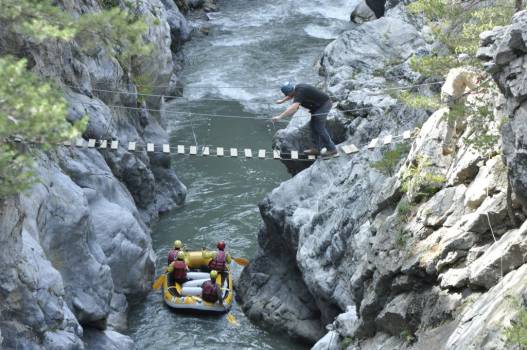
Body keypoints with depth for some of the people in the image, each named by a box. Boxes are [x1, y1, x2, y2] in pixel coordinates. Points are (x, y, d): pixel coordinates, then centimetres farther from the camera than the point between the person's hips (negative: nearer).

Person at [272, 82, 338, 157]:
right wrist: (282, 101, 35)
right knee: (313, 126, 12)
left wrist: (280, 117, -42)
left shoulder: (300, 92, -28)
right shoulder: (297, 88, 1)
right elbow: (291, 95, 28)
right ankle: (317, 148, 17)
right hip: (318, 105, 10)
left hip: (324, 104, -10)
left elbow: (293, 108, -40)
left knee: (319, 128, -8)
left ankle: (331, 149, -1)